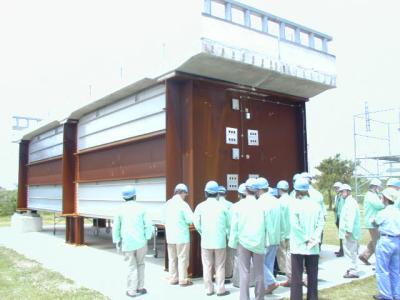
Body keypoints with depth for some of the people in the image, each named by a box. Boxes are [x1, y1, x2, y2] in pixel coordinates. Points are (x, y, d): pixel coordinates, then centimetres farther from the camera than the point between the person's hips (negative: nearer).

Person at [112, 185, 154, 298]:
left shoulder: (120, 210, -2)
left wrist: (117, 242, 10)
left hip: (127, 243, 0)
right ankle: (140, 287, 19)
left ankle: (132, 290, 10)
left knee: (132, 267, 9)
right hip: (140, 242, 0)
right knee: (140, 264, 17)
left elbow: (115, 228, 1)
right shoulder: (140, 209, -2)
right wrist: (146, 238, 5)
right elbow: (148, 225, -5)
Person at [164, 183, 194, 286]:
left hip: (170, 235, 6)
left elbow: (165, 219, 9)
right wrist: (184, 221, 3)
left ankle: (173, 278, 22)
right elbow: (191, 219, -17)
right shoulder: (183, 204, -14)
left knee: (172, 258, 14)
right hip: (181, 235, -6)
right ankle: (183, 280, 10)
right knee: (182, 258, 4)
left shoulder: (168, 203, 4)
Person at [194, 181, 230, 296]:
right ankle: (220, 289, 11)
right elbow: (229, 224, 0)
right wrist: (226, 235, 16)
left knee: (207, 266, 10)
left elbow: (196, 223, -2)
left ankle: (209, 289, 15)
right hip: (220, 241, 0)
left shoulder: (201, 206, -5)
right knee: (220, 266, 8)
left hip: (206, 241, 1)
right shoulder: (222, 206, -5)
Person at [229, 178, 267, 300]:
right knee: (259, 273, 10)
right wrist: (265, 242, 7)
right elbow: (266, 226, -2)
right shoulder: (261, 205, -4)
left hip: (243, 242, -1)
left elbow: (234, 226, -3)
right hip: (258, 242, 1)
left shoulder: (238, 205, -5)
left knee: (244, 272, 5)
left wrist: (233, 243, 5)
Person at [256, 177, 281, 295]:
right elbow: (279, 219, 11)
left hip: (265, 238, -8)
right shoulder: (276, 201, 6)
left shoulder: (261, 202, -17)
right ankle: (268, 286, 18)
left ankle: (271, 282, -2)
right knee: (269, 263, 14)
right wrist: (277, 235, 17)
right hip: (275, 237, 8)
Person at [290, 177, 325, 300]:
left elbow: (294, 225, -17)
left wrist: (306, 239, -10)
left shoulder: (295, 204, -10)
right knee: (312, 276, 13)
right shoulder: (316, 204, 2)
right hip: (313, 246, 4)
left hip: (298, 245, -4)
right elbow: (321, 223, -4)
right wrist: (315, 238, -8)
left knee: (297, 276, 3)